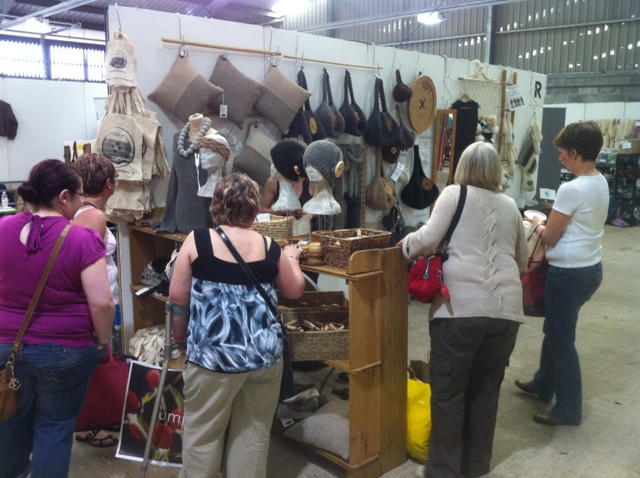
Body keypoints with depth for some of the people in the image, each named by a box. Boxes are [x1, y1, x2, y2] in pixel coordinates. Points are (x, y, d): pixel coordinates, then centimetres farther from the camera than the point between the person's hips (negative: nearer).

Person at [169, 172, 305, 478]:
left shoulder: (197, 240, -5)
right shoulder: (270, 248, 1)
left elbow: (177, 295, -1)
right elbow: (295, 290, 14)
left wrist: (180, 333, 16)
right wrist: (292, 258, 32)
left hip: (213, 353, -2)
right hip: (264, 353, 2)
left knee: (203, 432, 13)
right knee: (254, 431, 16)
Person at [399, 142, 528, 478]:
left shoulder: (454, 194, 4)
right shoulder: (510, 206, 17)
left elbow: (429, 238, -7)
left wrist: (405, 245, 12)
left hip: (460, 307, -4)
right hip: (505, 308, 5)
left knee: (448, 390, 8)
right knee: (486, 389, 17)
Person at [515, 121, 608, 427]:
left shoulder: (571, 189, -23)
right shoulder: (601, 183, 6)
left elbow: (550, 238, -14)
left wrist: (537, 226, 5)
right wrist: (550, 223, 9)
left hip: (569, 274, -10)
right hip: (591, 268, 10)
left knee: (562, 340, 5)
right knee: (554, 330, 24)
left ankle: (568, 410, 18)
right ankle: (543, 385, 40)